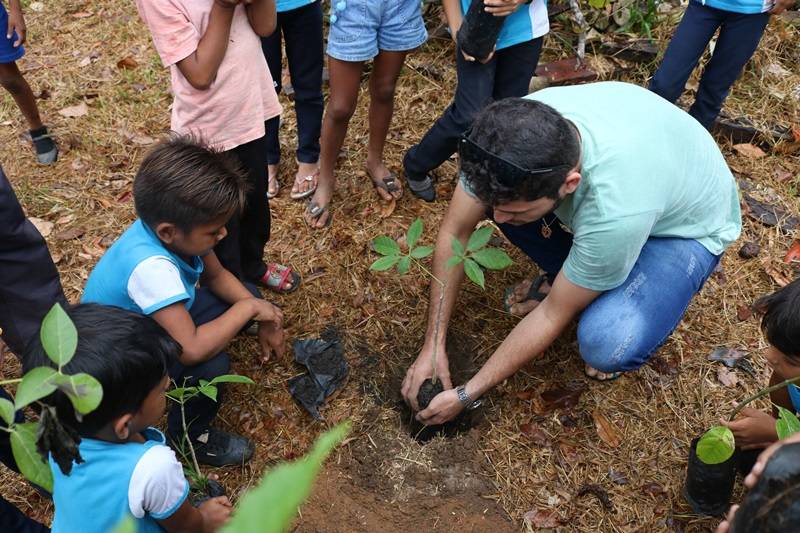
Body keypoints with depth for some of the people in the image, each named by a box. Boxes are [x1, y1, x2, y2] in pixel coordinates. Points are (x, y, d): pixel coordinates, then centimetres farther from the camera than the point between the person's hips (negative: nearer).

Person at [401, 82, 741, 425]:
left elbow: (554, 315, -27)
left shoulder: (618, 208, -43)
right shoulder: (515, 128, -30)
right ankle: (565, 277, 6)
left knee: (605, 344, -32)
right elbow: (454, 232, -17)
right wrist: (433, 347, -15)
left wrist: (466, 395, -20)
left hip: (685, 226, -5)